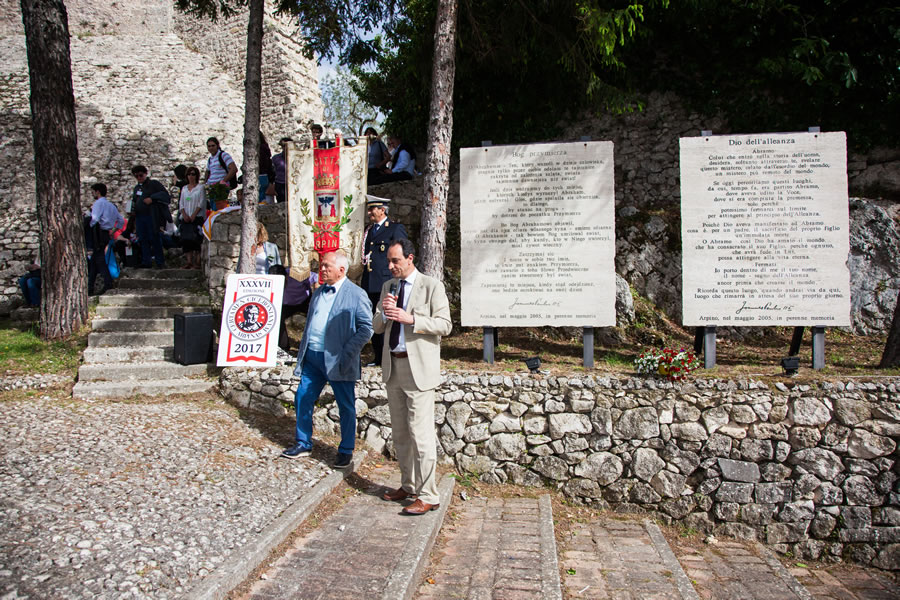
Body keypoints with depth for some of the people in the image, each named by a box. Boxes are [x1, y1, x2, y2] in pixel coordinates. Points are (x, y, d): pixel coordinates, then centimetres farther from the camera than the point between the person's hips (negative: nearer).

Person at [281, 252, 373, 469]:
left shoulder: (356, 295, -7)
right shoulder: (317, 293, 14)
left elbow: (366, 328, -11)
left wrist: (347, 353, -17)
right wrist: (303, 350, 13)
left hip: (337, 360, -6)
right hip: (312, 357, 6)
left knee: (346, 407, 5)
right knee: (302, 400, 11)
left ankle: (346, 451, 20)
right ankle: (303, 444, 28)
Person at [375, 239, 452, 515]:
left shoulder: (432, 286, -6)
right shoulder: (388, 286, 13)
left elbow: (445, 325, -10)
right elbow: (377, 327, 15)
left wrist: (411, 319, -21)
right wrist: (384, 313, -8)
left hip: (418, 367, -7)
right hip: (393, 366, 7)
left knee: (421, 434, -6)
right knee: (400, 433, 15)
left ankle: (427, 495, 3)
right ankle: (408, 485, 29)